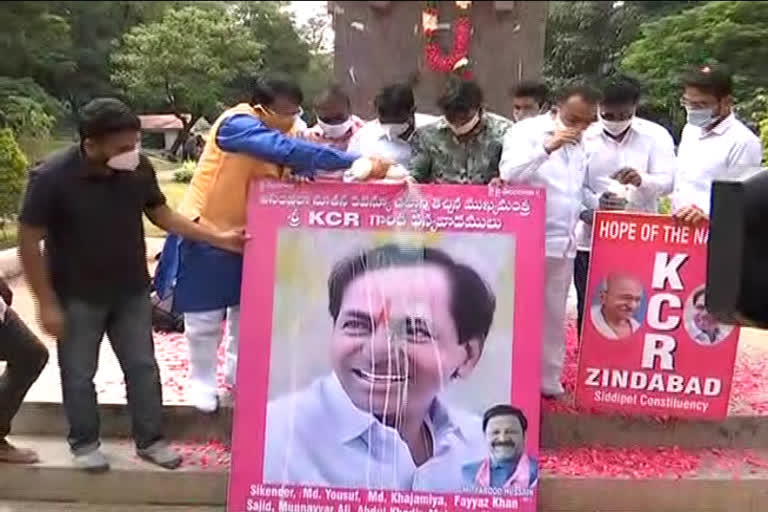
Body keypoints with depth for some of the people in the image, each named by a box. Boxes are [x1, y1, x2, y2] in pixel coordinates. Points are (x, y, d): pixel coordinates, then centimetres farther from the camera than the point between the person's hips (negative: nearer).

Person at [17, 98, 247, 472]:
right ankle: (84, 444, 34)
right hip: (77, 297, -3)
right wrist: (47, 303, -14)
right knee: (79, 374, 12)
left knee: (143, 368, 13)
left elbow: (161, 214, 3)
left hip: (131, 292, 3)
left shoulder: (139, 168, -13)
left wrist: (219, 238, -3)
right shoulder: (51, 177, -22)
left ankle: (150, 440, 30)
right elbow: (29, 240, -14)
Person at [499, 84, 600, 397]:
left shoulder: (579, 144, 15)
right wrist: (547, 147, -28)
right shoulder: (527, 131, -6)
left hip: (564, 243, 7)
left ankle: (549, 381, 25)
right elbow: (509, 173, -22)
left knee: (554, 317, 14)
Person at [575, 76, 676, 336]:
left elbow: (668, 181, -7)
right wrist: (596, 203, -23)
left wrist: (641, 180, -28)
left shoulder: (656, 136, 2)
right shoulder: (584, 136, 1)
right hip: (591, 239, 0)